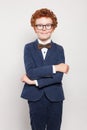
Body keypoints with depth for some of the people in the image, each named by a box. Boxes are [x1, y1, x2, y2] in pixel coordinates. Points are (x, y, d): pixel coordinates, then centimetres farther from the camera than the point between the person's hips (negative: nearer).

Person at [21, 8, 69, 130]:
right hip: (35, 98, -1)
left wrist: (35, 82, -15)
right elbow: (30, 72, -15)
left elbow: (59, 76, -12)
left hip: (55, 98, 1)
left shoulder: (59, 49, 1)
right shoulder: (29, 48, -1)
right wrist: (54, 68, -17)